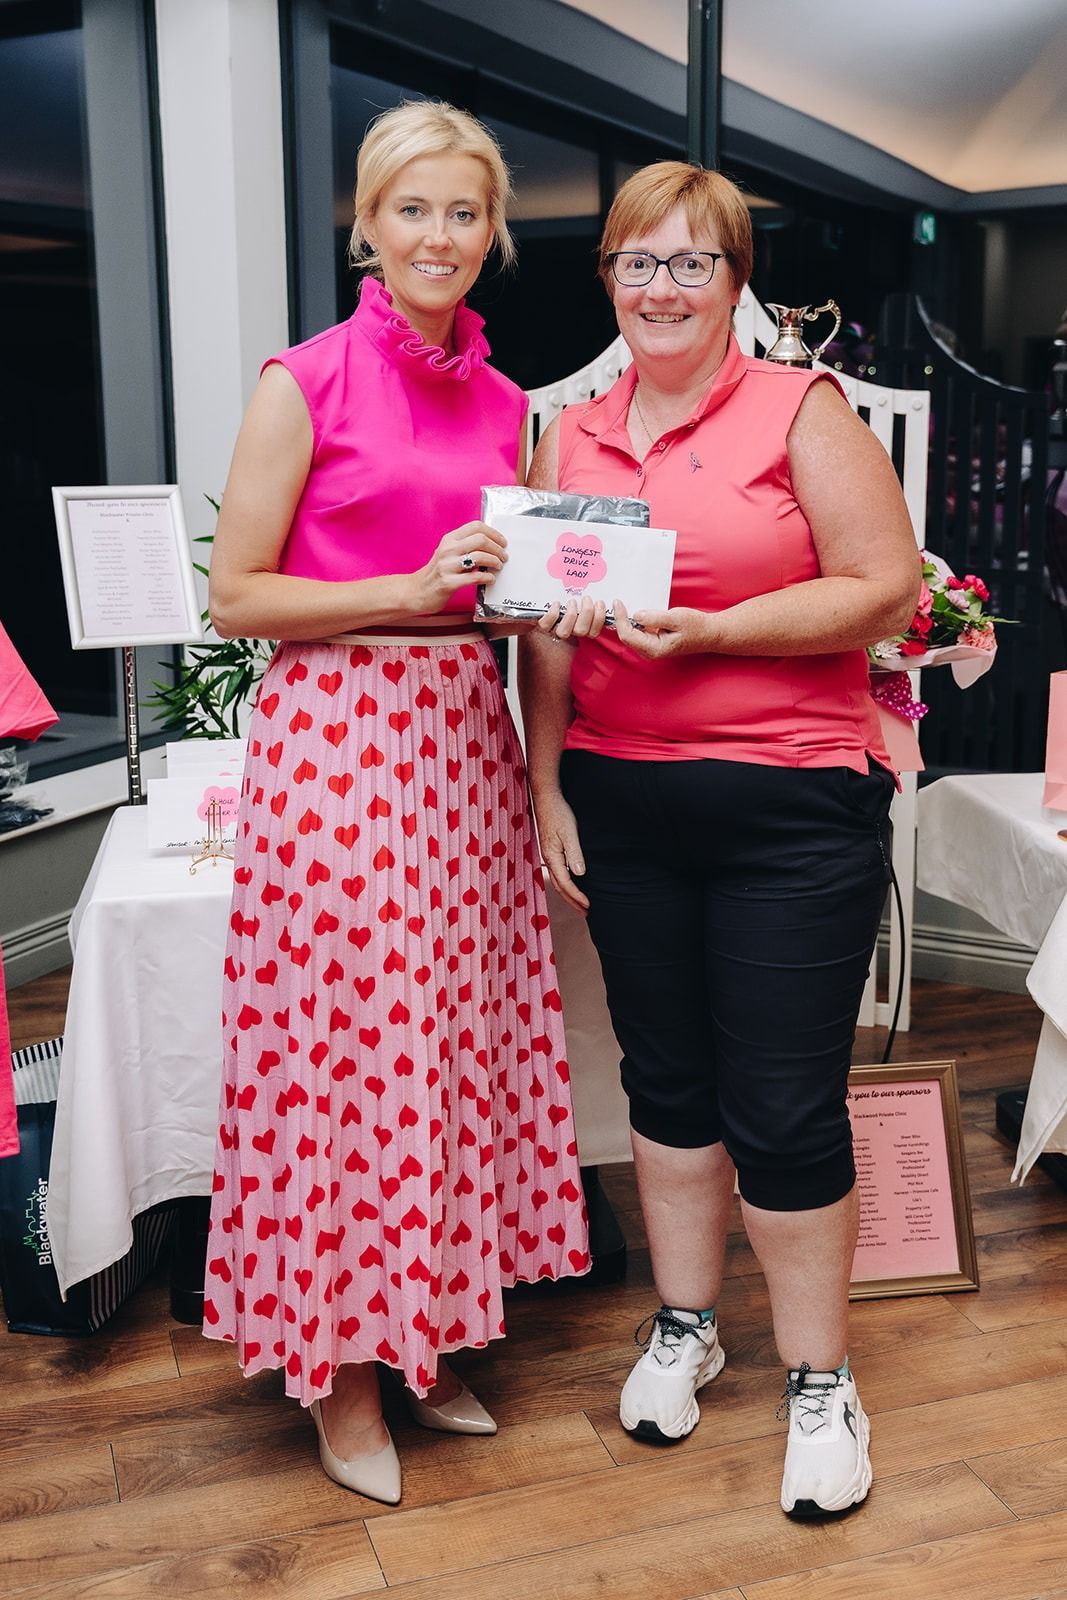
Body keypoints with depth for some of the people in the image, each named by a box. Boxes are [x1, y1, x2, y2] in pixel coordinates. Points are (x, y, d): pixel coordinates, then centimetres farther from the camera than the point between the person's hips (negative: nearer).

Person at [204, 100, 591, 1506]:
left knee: (461, 1033, 9)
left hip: (465, 732, 6)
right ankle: (342, 1366, 19)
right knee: (348, 1046, -1)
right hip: (339, 732, -5)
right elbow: (236, 597, -7)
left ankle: (430, 1331, 28)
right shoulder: (308, 382, -4)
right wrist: (412, 588, -16)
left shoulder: (502, 401, 13)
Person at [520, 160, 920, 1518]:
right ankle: (684, 1326, 34)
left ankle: (819, 1379, 21)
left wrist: (706, 630, -17)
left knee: (784, 1104, 1)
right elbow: (543, 629, 13)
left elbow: (886, 587, -8)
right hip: (621, 805, 4)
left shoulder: (801, 409, -2)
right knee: (664, 1075, 14)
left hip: (791, 807, -4)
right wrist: (546, 786, 6)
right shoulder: (571, 437, 11)